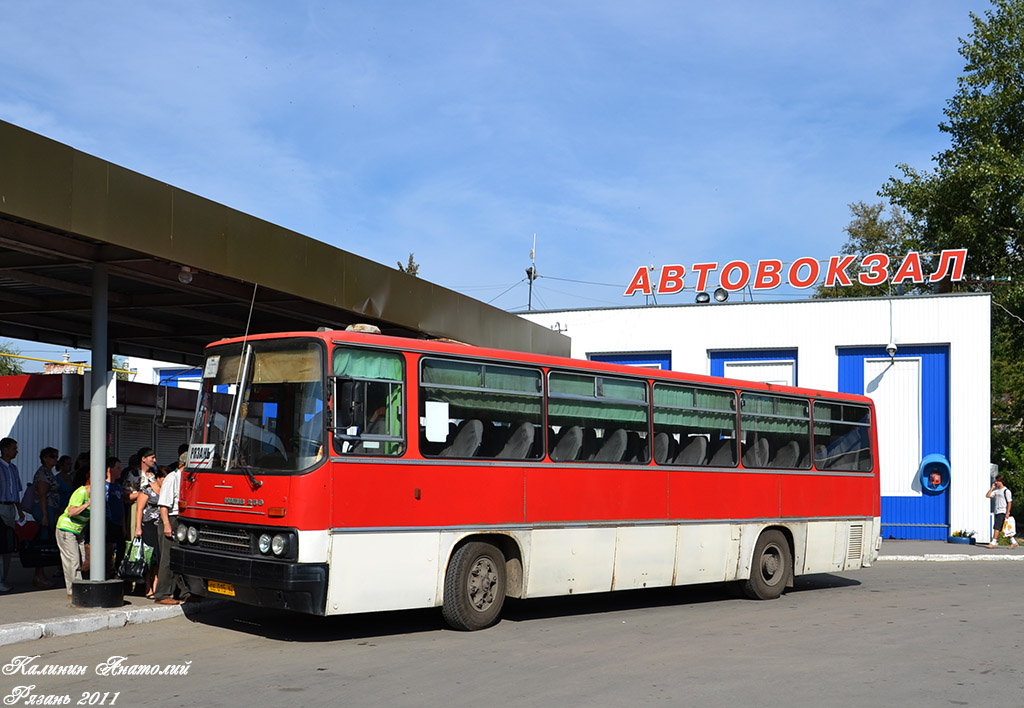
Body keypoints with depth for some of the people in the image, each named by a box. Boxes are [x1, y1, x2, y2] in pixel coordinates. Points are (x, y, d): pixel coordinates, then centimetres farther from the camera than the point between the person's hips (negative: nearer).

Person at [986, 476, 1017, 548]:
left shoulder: (1006, 491, -7)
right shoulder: (996, 491, 14)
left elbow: (1009, 502, -10)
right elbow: (988, 496, 9)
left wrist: (1007, 513, -17)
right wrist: (992, 487, 5)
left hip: (1003, 512, -8)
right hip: (997, 512, 8)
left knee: (997, 527, -14)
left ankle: (994, 542, -15)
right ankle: (1014, 542, 17)